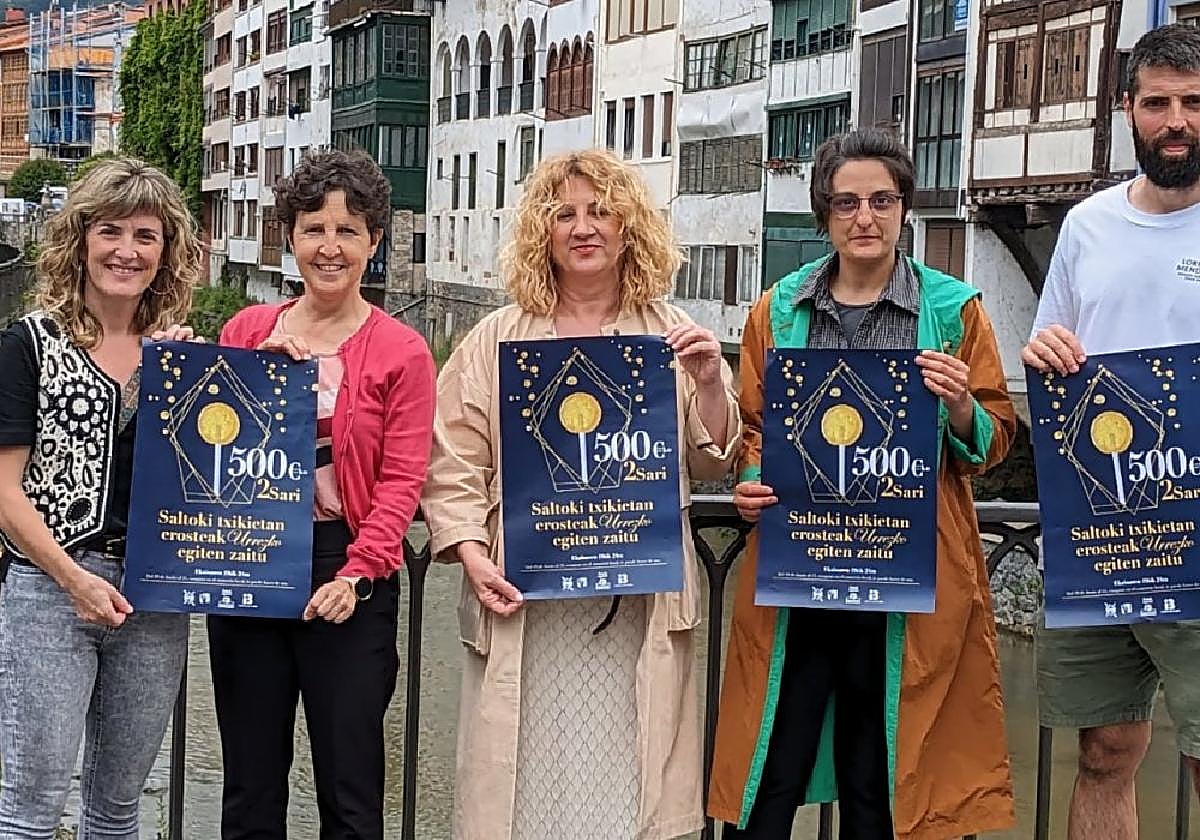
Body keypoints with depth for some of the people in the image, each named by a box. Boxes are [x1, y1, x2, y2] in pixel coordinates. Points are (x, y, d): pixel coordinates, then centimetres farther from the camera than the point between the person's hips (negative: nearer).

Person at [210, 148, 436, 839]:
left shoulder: (402, 352, -1)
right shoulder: (247, 330, 9)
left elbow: (402, 479, -6)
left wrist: (354, 575, -16)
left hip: (348, 576, -3)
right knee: (250, 785, 10)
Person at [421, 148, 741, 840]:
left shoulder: (671, 336, 10)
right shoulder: (498, 339, 7)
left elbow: (710, 465, 10)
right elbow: (453, 463, 4)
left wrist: (708, 383, -6)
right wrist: (473, 556, -8)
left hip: (640, 604, 1)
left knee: (627, 783, 1)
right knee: (527, 778, 2)